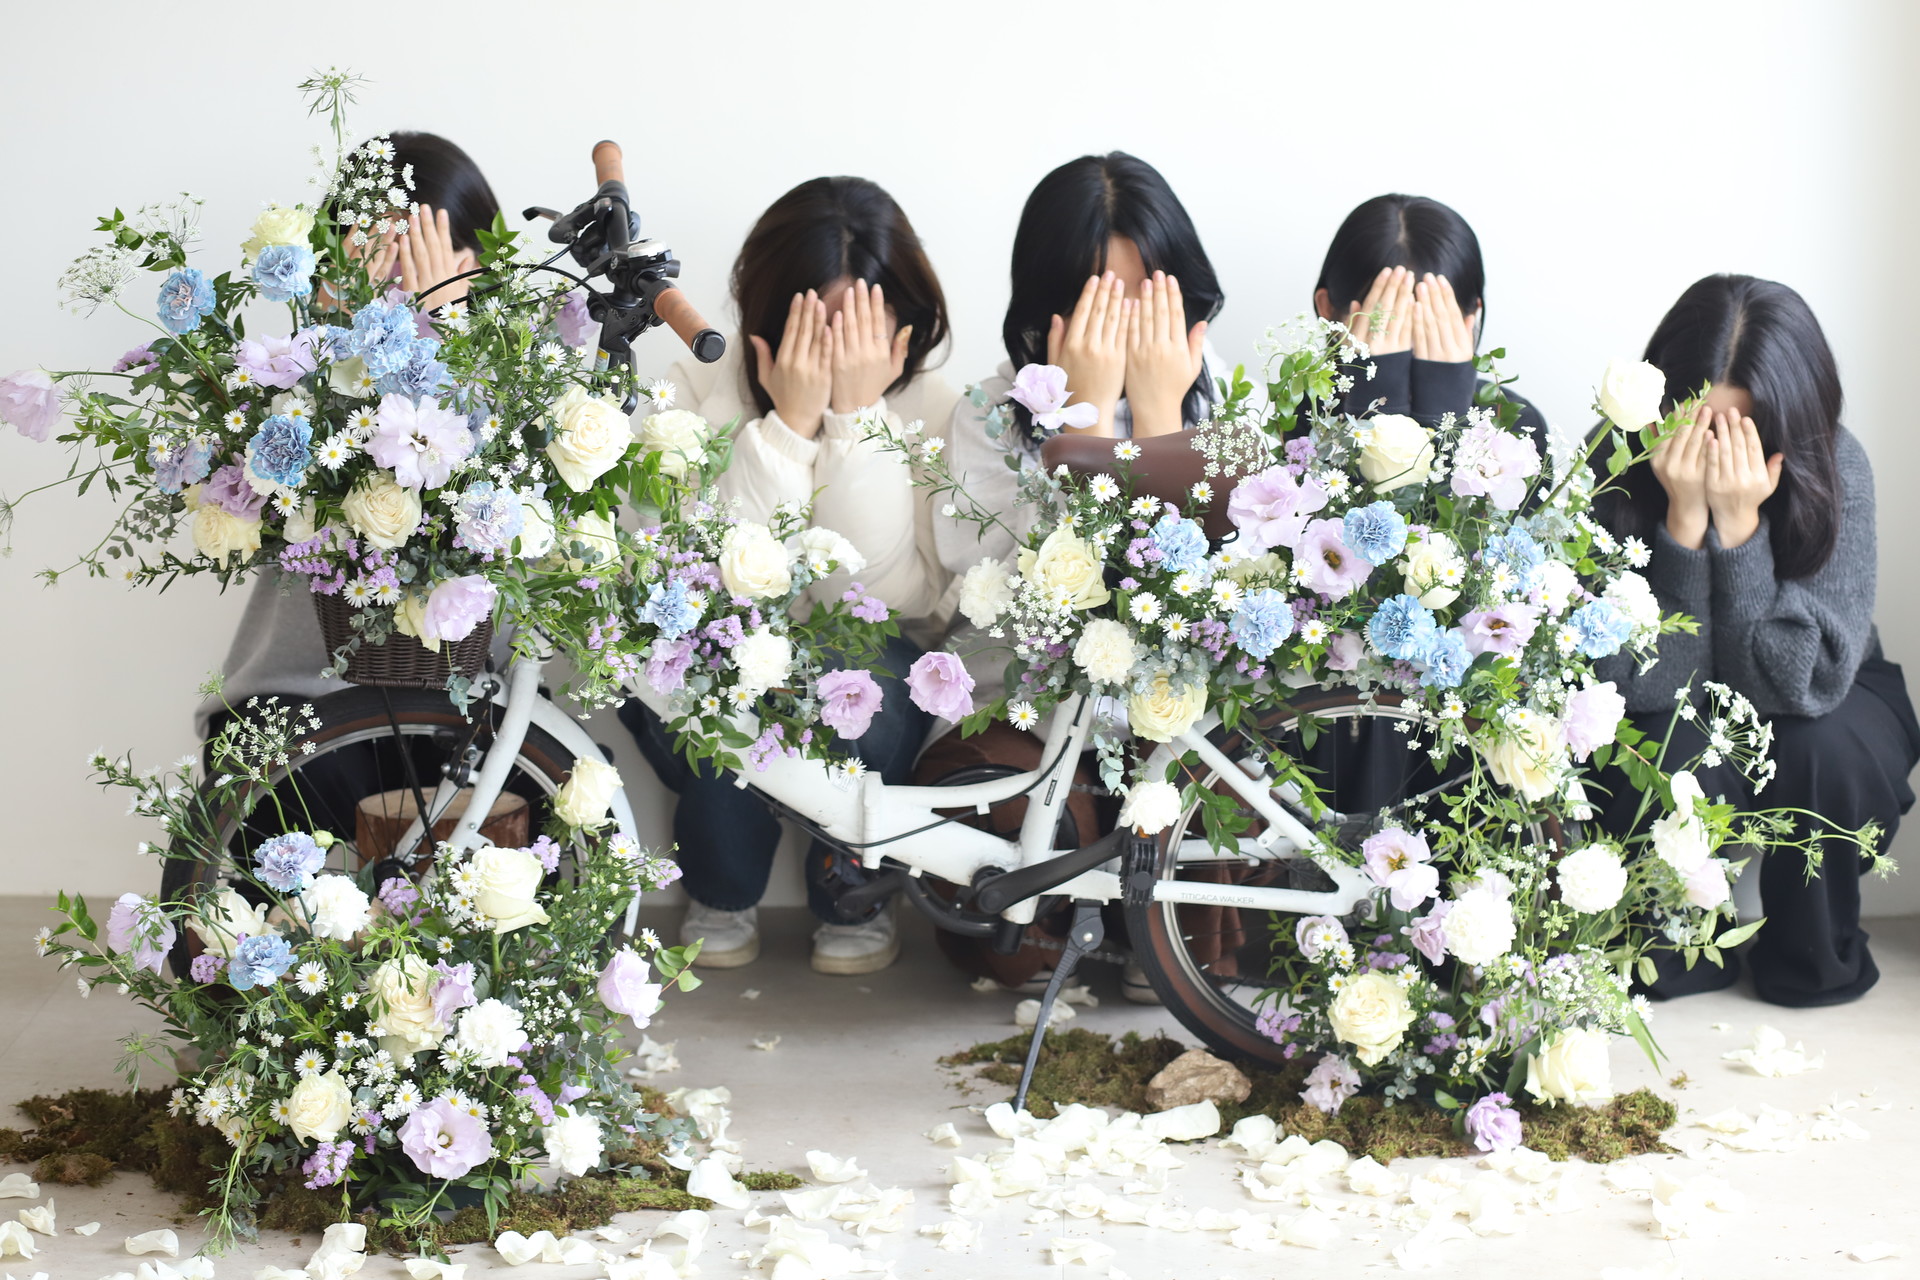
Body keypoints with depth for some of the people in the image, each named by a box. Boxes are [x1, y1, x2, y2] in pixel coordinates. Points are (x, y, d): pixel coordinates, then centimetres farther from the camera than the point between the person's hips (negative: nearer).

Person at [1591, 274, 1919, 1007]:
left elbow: (1798, 684, -32)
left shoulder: (1834, 471, -25)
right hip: (1676, 720, 0)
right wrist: (1685, 519, -39)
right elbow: (1646, 685, -29)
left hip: (1829, 709, 1)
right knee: (1670, 759, -33)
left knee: (1819, 751, -33)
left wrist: (1740, 525, -41)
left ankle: (1815, 957, -4)